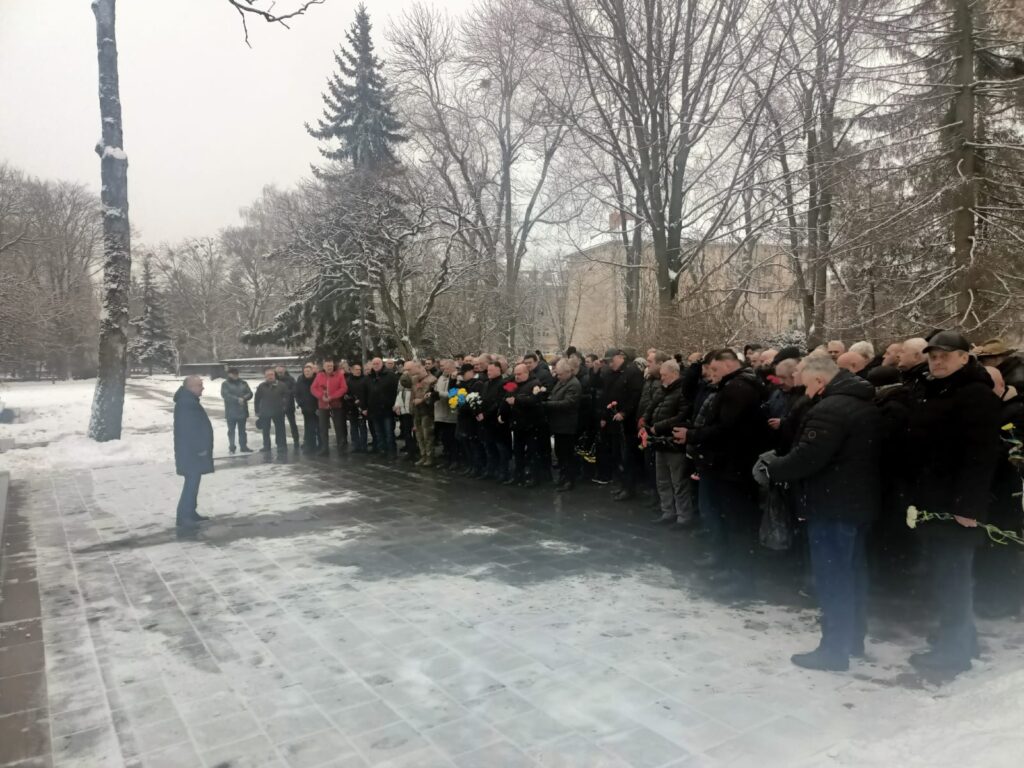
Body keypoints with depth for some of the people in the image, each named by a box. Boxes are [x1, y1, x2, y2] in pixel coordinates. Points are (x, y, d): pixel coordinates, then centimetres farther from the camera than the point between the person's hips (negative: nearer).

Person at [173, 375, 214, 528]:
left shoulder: (190, 401, 14)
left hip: (194, 451, 11)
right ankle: (183, 517, -8)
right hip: (191, 452, -11)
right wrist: (199, 449, -22)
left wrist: (201, 448, 21)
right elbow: (188, 429, -25)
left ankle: (190, 512, 23)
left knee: (193, 482, 15)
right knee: (192, 483, -10)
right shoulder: (186, 402, -20)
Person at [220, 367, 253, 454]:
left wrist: (243, 398, -19)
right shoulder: (225, 384, -3)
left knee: (242, 430, 11)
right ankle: (232, 447, 13)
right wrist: (237, 399, -22)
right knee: (231, 430, 4)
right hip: (231, 412, -3)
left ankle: (243, 446, 18)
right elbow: (225, 395, -16)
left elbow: (250, 393, 1)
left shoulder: (243, 383, 7)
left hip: (242, 411, 3)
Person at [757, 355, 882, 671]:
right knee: (853, 572, 19)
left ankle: (834, 649, 8)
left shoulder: (830, 409, -22)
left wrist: (771, 468, -10)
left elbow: (806, 458, -27)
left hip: (832, 506, -10)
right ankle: (854, 638, 31)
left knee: (832, 579, -1)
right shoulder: (865, 403, 11)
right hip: (859, 502, 10)